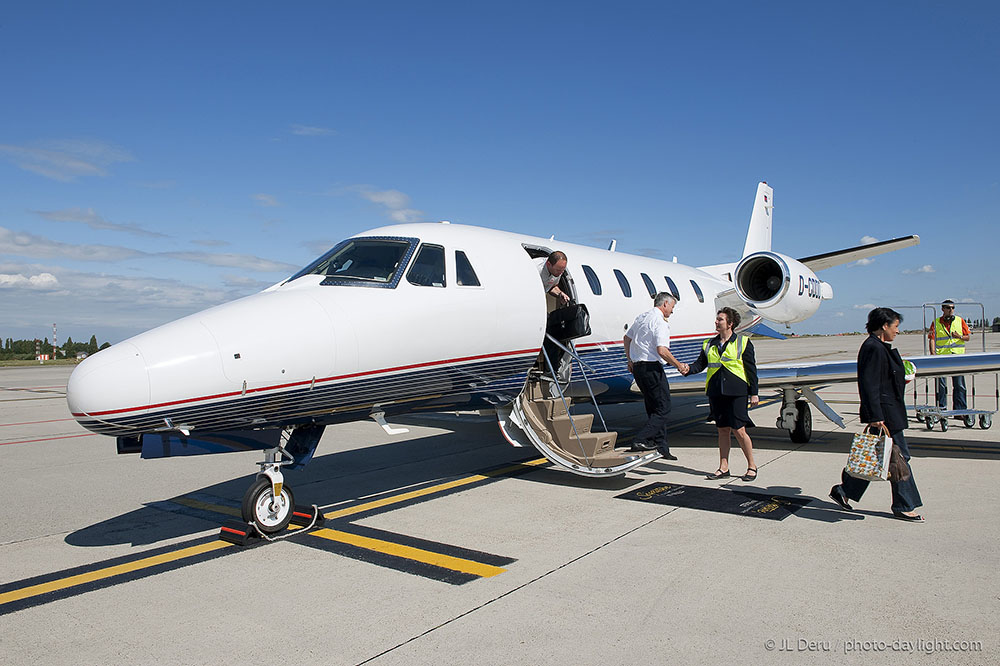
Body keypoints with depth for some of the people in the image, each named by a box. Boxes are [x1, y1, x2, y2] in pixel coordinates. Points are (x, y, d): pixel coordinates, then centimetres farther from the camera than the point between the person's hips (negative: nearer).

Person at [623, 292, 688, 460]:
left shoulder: (641, 317, 14)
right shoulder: (660, 323, -13)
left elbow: (627, 338, 23)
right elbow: (662, 351, -22)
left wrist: (630, 361, 30)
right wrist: (678, 365, -10)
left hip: (637, 367, 9)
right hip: (651, 368, -9)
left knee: (653, 408, 15)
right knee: (663, 408, -3)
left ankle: (661, 447, 19)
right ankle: (640, 440, -13)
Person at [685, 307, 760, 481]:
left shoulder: (743, 343, 1)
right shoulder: (709, 345, 13)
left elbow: (751, 369, 1)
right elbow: (700, 364, 10)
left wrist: (754, 393, -3)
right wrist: (689, 369, -12)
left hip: (736, 392, -4)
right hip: (716, 392, 4)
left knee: (739, 430, -6)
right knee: (723, 430, 8)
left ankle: (752, 466, 12)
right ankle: (723, 468, 15)